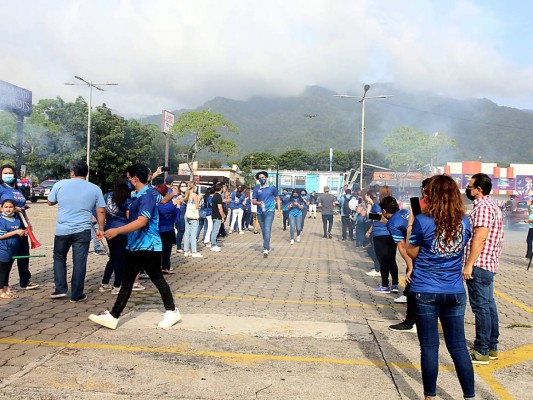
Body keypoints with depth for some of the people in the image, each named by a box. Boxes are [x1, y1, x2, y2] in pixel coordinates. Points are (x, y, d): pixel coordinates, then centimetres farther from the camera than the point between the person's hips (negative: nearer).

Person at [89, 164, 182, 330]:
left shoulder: (146, 196, -19)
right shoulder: (138, 196, 12)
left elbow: (142, 221, -30)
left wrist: (117, 230, -31)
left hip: (148, 247, -9)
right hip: (135, 247, 10)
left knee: (158, 280, 4)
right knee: (126, 282, 9)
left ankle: (172, 311, 19)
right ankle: (113, 316, 12)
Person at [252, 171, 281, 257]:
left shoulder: (272, 188, 2)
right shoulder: (256, 189, 6)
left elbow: (277, 199, 11)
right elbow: (254, 201, 6)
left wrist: (279, 210, 3)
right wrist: (259, 202, -16)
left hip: (269, 211, -3)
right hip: (260, 212, 3)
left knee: (267, 230, -17)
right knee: (263, 231, 12)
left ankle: (266, 249, -23)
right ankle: (268, 247, 28)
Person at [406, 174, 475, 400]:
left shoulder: (422, 221, -13)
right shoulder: (464, 221, 0)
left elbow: (411, 253, -1)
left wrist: (410, 224, 6)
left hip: (425, 292, -4)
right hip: (455, 293, 4)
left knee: (429, 347, 7)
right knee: (458, 347, 14)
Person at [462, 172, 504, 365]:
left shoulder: (483, 207, -16)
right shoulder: (491, 205, 17)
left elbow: (480, 238, -23)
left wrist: (469, 264, -22)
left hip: (479, 265, -10)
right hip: (489, 264, 10)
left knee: (481, 307, -4)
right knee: (488, 305, 15)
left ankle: (481, 351, 2)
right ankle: (492, 347, 24)